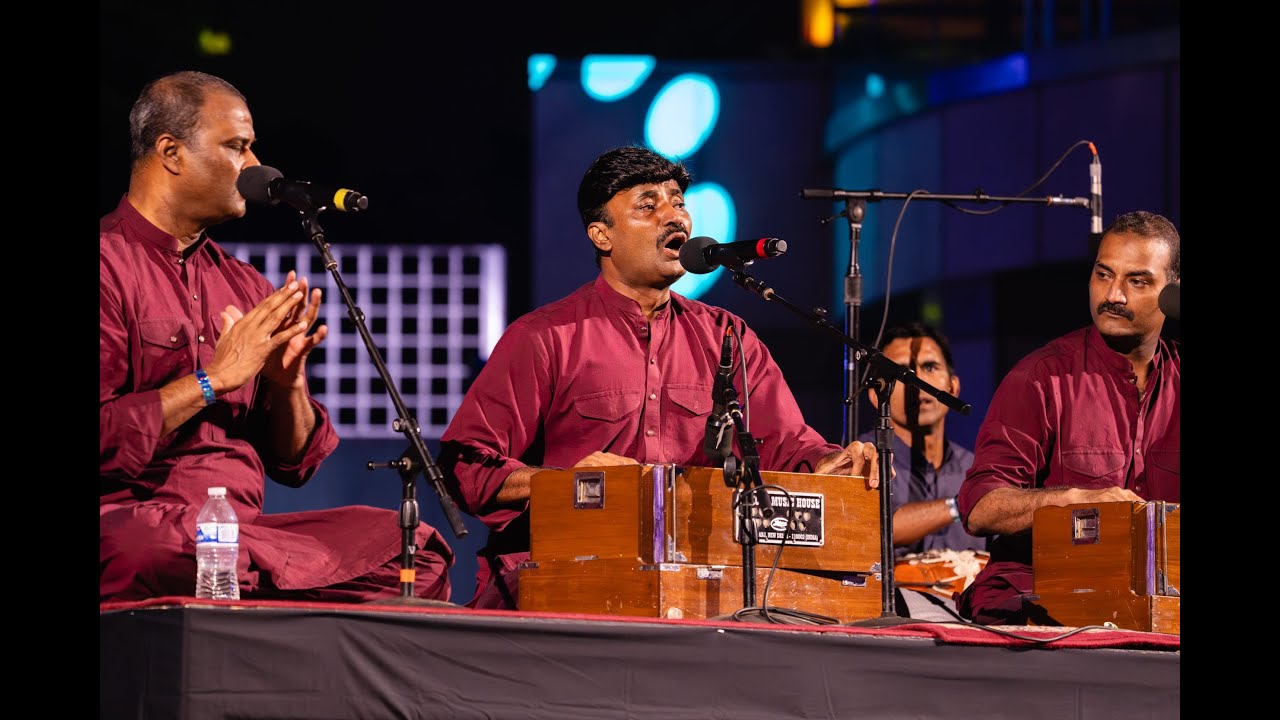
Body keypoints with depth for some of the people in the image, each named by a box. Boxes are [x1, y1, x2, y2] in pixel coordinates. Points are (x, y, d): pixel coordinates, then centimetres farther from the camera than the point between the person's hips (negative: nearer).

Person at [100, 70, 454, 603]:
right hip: (129, 517, -7)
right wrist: (213, 379, -12)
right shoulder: (110, 264, -3)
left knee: (415, 546, -12)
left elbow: (295, 465, 21)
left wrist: (289, 383, 1)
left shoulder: (245, 286, 20)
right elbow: (103, 440, -16)